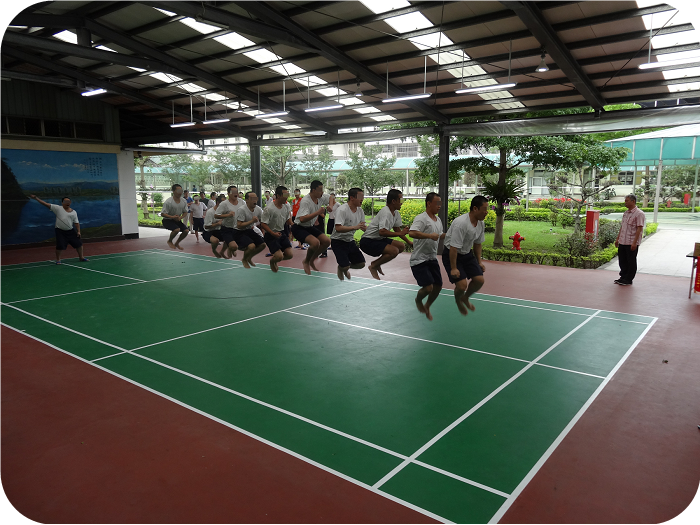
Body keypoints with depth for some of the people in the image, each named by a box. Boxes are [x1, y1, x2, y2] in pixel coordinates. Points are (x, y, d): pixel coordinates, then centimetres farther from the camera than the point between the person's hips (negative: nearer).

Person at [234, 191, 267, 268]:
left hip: (250, 230, 8)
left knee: (262, 245, -3)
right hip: (239, 233, -8)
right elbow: (239, 225, -26)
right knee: (252, 246, -29)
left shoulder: (258, 209, -2)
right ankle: (244, 260, 6)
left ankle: (249, 258, 25)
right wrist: (252, 221, -30)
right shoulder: (242, 210, -23)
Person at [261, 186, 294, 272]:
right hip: (271, 235, -6)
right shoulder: (269, 208, -18)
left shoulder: (286, 207, 4)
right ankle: (272, 261, 18)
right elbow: (263, 224, -17)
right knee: (279, 256, -20)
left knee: (290, 254, -7)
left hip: (282, 233, 6)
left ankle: (276, 260, 26)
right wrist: (273, 233, -27)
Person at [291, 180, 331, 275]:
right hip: (299, 228, -8)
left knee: (327, 241, -3)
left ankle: (312, 260, 17)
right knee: (315, 242, -30)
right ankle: (306, 262, -1)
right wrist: (318, 212, -38)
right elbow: (302, 219, -39)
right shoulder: (305, 201, -27)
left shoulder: (321, 198, -2)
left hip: (310, 227, 8)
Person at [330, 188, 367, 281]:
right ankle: (341, 268, 22)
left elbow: (363, 226, 14)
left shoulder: (360, 210, 3)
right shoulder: (341, 210, -21)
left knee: (361, 264, 2)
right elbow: (338, 228, -32)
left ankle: (345, 268, 33)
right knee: (345, 266, -17)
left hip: (350, 241, 7)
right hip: (338, 241, -7)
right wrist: (354, 227, -41)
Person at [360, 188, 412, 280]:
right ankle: (373, 266, -5)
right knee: (394, 251, -26)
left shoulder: (396, 213, 8)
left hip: (379, 239, 10)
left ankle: (376, 263, 13)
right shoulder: (386, 213, -23)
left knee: (401, 246, 6)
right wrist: (400, 233, -30)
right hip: (368, 241, -10)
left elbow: (397, 229, 18)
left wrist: (408, 242, 9)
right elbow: (382, 232, -34)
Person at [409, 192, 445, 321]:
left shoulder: (438, 220, 13)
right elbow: (412, 233, -33)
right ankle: (418, 300, 21)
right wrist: (430, 235, -34)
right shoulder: (421, 219, -16)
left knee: (438, 286, 8)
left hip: (432, 259, 8)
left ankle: (427, 307, 34)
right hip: (419, 260, -8)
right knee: (428, 287, -14)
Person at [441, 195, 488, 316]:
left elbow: (477, 243, 14)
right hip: (451, 254, -8)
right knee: (462, 285, -17)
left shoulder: (480, 223, -1)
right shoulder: (461, 223, -29)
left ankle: (465, 298, 27)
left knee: (479, 280, -4)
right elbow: (453, 248, -27)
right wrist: (453, 268, -25)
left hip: (467, 254, 8)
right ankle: (458, 300, 21)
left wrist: (479, 262, 13)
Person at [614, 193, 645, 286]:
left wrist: (634, 242, -19)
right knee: (622, 261, 13)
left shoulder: (639, 214, -11)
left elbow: (639, 229, -15)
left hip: (631, 243, -8)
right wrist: (618, 238, 18)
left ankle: (628, 280, 11)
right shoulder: (626, 213, 14)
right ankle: (623, 277, 25)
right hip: (622, 242, 8)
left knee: (631, 262, 3)